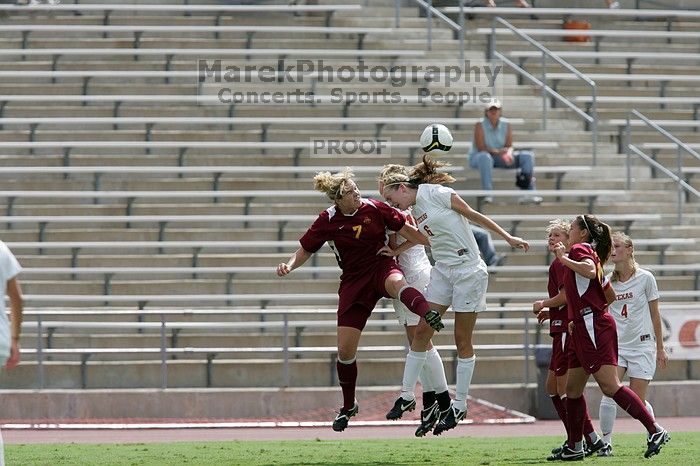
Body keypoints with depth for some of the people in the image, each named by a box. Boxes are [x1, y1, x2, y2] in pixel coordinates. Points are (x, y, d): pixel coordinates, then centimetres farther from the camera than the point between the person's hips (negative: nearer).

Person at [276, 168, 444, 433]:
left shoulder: (374, 209, -6)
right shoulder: (327, 222, -5)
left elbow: (406, 231, 2)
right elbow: (304, 252, 5)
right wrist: (289, 265, -15)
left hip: (381, 266, -2)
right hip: (353, 280, 2)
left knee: (396, 282, -43)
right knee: (345, 350, -2)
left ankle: (428, 315, -75)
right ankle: (348, 406, 21)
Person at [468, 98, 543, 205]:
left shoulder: (506, 125, -1)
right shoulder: (480, 125, -14)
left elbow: (509, 146, -3)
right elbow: (480, 148, -20)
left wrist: (508, 154, -27)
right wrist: (498, 152, -33)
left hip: (500, 158, 5)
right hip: (477, 158, -5)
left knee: (528, 156, -10)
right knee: (485, 157, -43)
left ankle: (528, 193, -16)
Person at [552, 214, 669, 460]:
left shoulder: (580, 249, -4)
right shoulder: (592, 255, 23)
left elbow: (590, 271, -27)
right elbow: (610, 296, 27)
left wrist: (564, 258, -15)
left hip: (593, 329, -10)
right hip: (585, 330, 10)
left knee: (609, 386, -16)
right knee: (572, 389, 12)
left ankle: (655, 430, -19)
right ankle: (574, 447, 17)